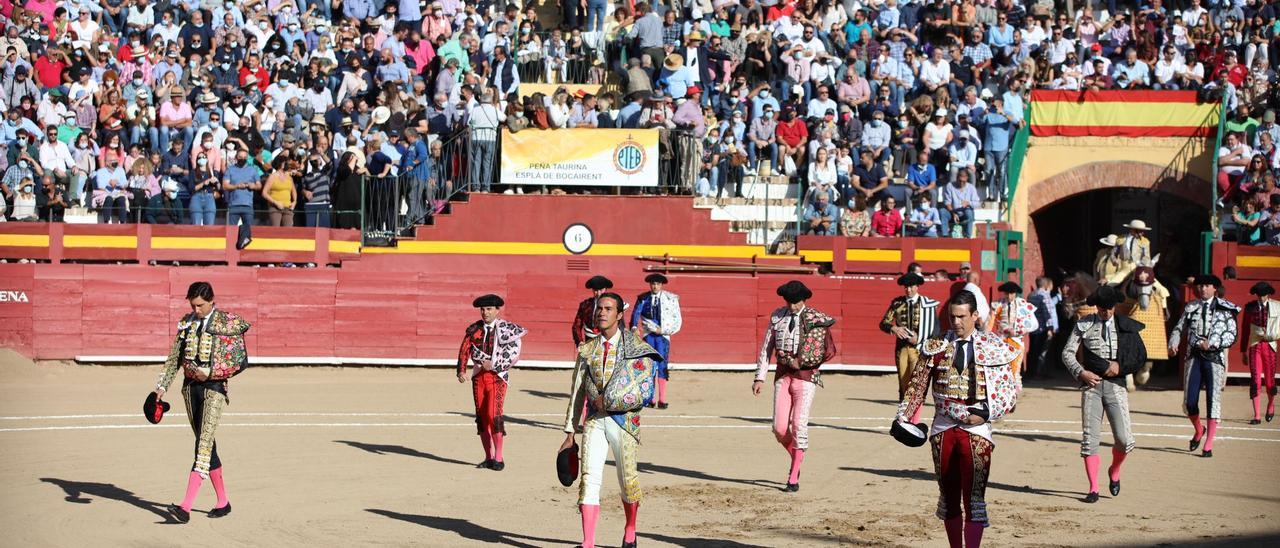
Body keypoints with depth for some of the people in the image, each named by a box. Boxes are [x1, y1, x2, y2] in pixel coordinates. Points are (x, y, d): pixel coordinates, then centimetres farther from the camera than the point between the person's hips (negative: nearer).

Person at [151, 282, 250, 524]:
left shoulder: (229, 323, -6)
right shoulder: (187, 322, 9)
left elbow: (241, 360, -8)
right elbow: (174, 357, 12)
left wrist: (210, 372, -15)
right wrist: (162, 386, 2)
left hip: (214, 387, -6)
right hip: (191, 386, 6)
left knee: (204, 444, -14)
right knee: (205, 444, 10)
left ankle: (186, 507, -24)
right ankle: (223, 502, 22)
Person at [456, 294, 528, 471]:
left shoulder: (507, 329, -2)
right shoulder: (474, 329, 8)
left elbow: (514, 356, -7)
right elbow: (464, 350, 2)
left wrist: (493, 365, -15)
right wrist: (462, 371, -13)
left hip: (497, 376, -4)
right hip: (478, 376, 5)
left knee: (493, 415, -16)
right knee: (481, 417, 6)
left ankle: (498, 458, -8)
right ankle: (489, 458, 16)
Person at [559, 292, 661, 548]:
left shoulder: (636, 348, -1)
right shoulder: (587, 350, 9)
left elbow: (644, 392, -9)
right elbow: (577, 393, 11)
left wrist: (607, 401, -12)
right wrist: (570, 433, 10)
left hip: (624, 419, -2)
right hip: (594, 420, 2)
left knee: (628, 480, 6)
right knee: (589, 478, -10)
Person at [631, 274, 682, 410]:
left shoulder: (671, 299, 1)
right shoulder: (643, 299, 6)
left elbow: (677, 319, 3)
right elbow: (636, 313, 0)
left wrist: (664, 330, -6)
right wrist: (634, 328, -17)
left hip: (663, 336, -1)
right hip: (648, 335, 1)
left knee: (662, 365, -6)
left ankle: (662, 399, -3)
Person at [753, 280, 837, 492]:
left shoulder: (816, 318, -3)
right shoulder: (777, 316, 6)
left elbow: (830, 351, -2)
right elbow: (766, 348, 9)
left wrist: (802, 363, -7)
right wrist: (760, 377, 5)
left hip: (806, 377, -3)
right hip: (782, 376, 3)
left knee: (799, 425, -10)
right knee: (780, 428, -3)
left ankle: (794, 479, -4)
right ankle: (796, 458, 27)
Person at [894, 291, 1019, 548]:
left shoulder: (994, 347, 1)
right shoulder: (936, 346, 7)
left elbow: (1010, 391, 2)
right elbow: (916, 386, 8)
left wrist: (986, 413, -12)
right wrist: (902, 417, -2)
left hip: (976, 430, -3)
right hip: (943, 429, 3)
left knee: (973, 496, -12)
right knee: (949, 496, 11)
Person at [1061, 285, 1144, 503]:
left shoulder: (1126, 326, 8)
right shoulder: (1084, 325, 5)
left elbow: (1141, 356, 11)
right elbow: (1067, 353, 5)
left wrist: (1120, 366, -5)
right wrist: (1081, 372, -9)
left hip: (1116, 385, 0)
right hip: (1091, 384, 0)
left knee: (1125, 440, -8)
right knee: (1090, 439, -4)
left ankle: (1114, 471, 23)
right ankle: (1093, 489, 6)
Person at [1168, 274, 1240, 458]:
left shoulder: (1225, 309, 1)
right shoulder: (1191, 308, 10)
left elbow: (1231, 336, -3)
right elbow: (1179, 328, 13)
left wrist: (1211, 344, -18)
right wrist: (1173, 344, -7)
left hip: (1215, 357, -3)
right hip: (1193, 357, 3)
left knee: (1213, 399, -7)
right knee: (1189, 402, 1)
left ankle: (1209, 444, -1)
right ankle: (1199, 430, 31)